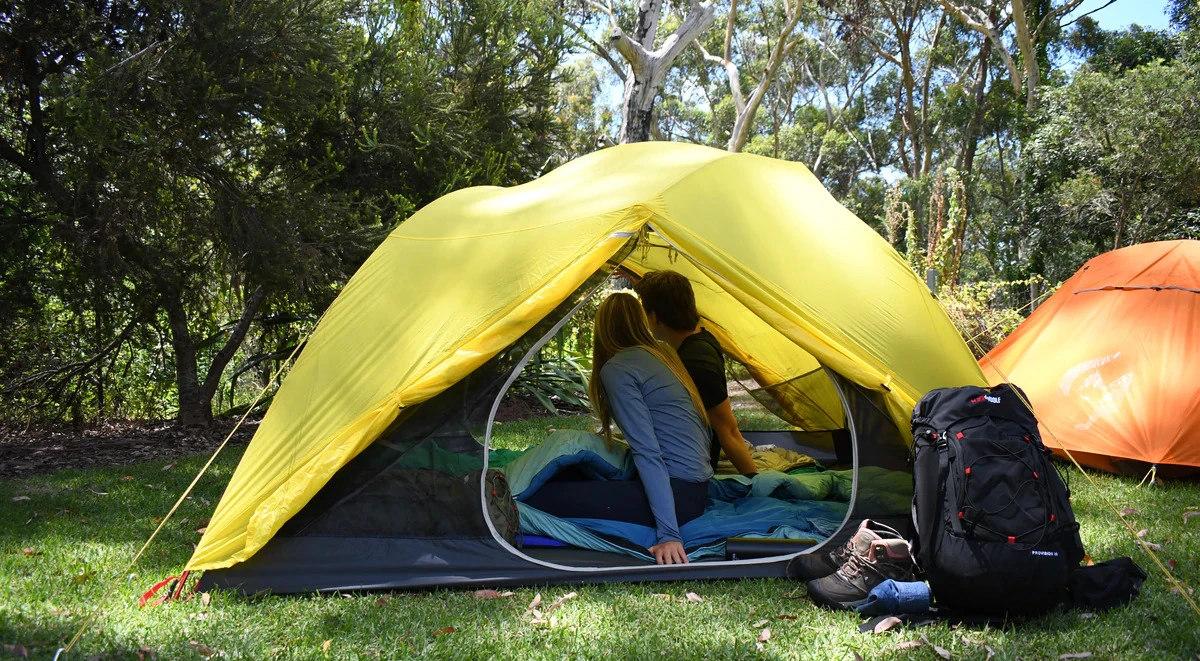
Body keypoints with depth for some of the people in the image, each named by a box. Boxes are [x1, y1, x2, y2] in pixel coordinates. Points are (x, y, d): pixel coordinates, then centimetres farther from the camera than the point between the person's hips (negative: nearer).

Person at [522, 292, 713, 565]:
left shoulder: (617, 369, -10)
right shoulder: (663, 354, 14)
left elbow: (648, 453, -19)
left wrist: (669, 533, -23)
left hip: (678, 494, -9)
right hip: (696, 490, 9)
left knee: (544, 497, -14)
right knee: (567, 477, 16)